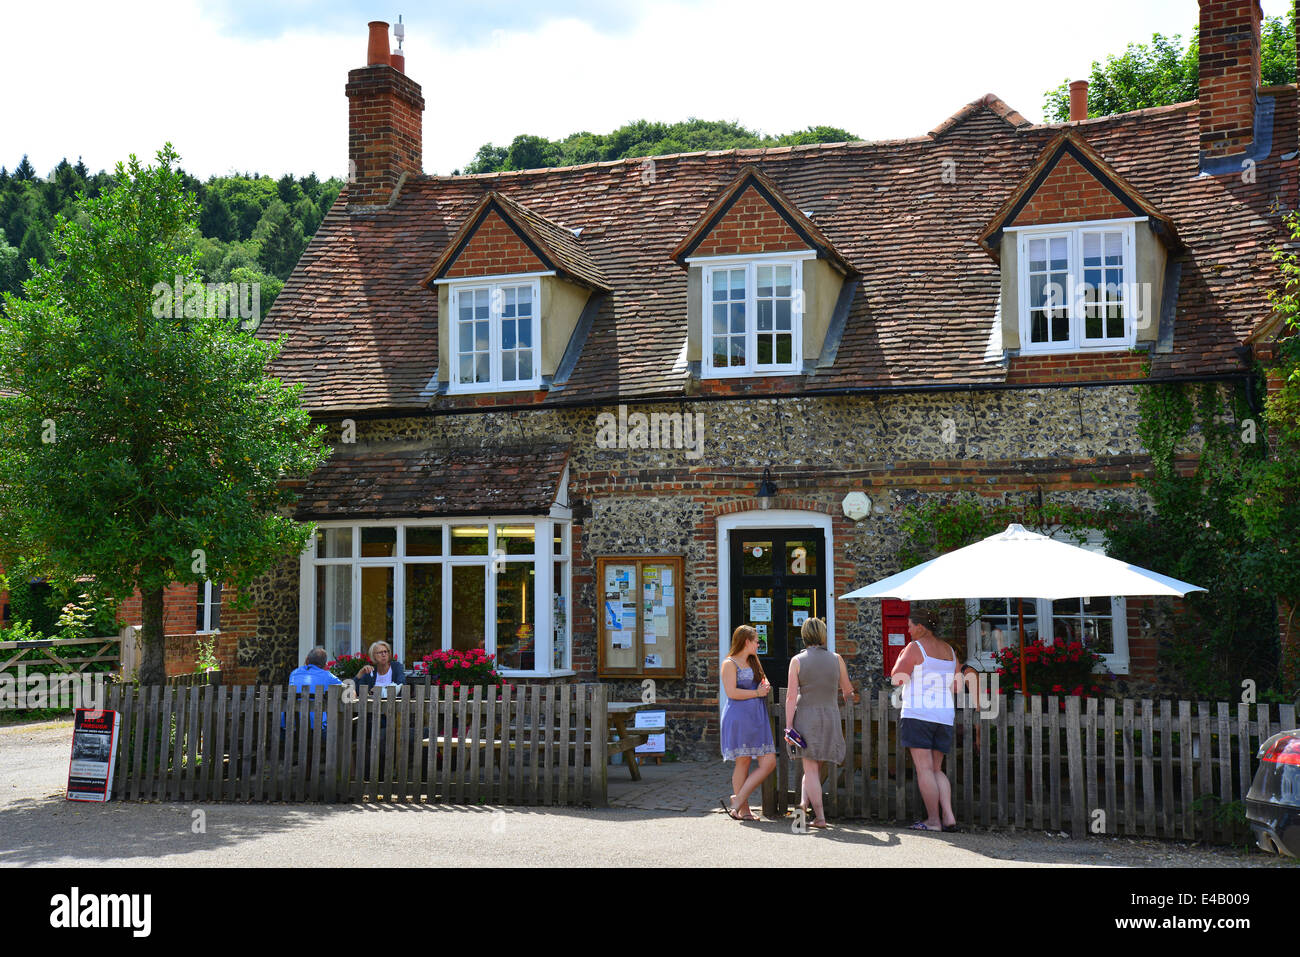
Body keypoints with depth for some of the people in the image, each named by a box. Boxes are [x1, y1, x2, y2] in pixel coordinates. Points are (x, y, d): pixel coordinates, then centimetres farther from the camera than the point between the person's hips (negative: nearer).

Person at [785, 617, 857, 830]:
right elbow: (848, 690, 10)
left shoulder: (797, 661, -3)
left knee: (810, 767, 4)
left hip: (805, 715, -1)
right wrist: (849, 696, 33)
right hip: (830, 716, 1)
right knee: (817, 764, 17)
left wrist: (789, 726, -4)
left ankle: (820, 818, 1)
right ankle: (805, 800, 4)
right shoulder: (836, 659, 1)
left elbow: (791, 696, -6)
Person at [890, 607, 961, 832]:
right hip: (945, 715, 7)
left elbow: (897, 678, -9)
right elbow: (957, 684, 15)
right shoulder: (949, 650, 13)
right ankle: (949, 817, 0)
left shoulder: (916, 647, -7)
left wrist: (900, 657, 8)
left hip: (917, 714, -7)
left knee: (924, 768, -3)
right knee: (936, 769, 13)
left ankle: (933, 820, -4)